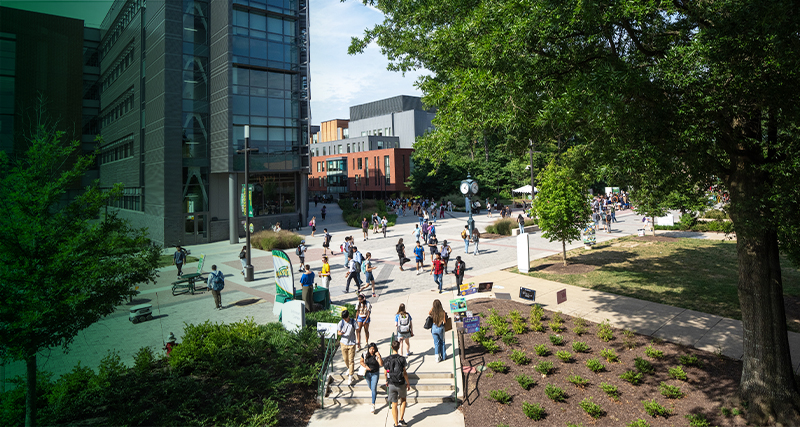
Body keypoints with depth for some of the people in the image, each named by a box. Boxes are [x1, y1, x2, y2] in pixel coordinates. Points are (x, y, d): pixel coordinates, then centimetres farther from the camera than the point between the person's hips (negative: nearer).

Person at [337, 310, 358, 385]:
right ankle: (349, 368, 46)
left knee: (351, 360, -4)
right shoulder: (341, 322, -6)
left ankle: (350, 377, 1)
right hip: (343, 343, 3)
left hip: (352, 344, -3)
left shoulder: (353, 322, -10)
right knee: (345, 359, 16)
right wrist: (341, 333, -23)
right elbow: (338, 332, 1)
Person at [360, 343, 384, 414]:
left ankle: (373, 405, 0)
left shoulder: (377, 355, -17)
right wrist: (366, 366, -17)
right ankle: (375, 392, 57)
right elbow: (361, 362, 1)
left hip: (375, 374, -3)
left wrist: (379, 356, -37)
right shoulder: (365, 354, -13)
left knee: (373, 389, -8)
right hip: (367, 373, 3)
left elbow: (381, 364, -26)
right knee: (370, 387, 21)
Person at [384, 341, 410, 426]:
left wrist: (387, 381, 23)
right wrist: (408, 383, 1)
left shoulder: (386, 360, -4)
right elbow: (404, 373, -10)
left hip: (391, 384, 2)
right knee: (403, 400, 23)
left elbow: (386, 372, 5)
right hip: (401, 384, -2)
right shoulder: (402, 359, -13)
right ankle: (401, 419, 20)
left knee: (394, 404, 11)